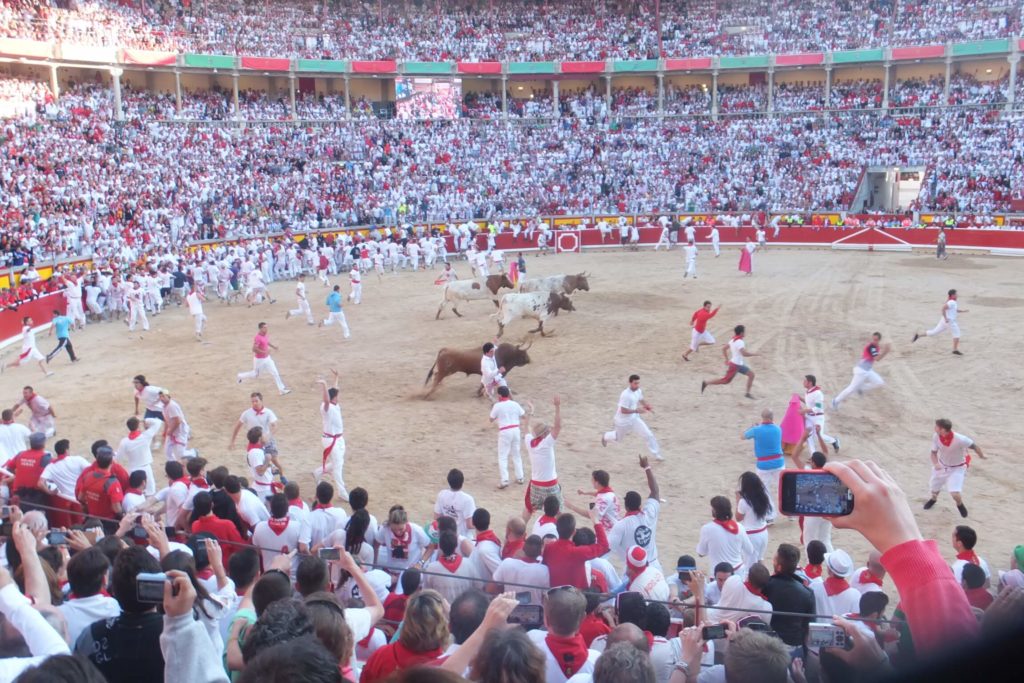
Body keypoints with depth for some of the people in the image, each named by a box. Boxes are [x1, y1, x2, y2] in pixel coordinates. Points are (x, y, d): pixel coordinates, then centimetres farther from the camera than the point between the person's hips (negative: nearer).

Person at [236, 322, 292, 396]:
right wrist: (264, 352, -34)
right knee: (255, 375, 13)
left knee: (275, 373, 1)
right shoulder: (257, 337, -27)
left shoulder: (265, 335, -1)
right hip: (259, 360, -7)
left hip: (267, 358, 7)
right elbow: (254, 349, -33)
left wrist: (273, 346, 10)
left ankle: (282, 390, 2)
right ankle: (241, 376, 40)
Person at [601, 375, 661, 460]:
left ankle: (656, 454, 8)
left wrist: (647, 406, -10)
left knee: (649, 434, -5)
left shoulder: (638, 391, -9)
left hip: (634, 418, 6)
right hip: (623, 421, -6)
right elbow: (623, 410, -30)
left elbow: (641, 400, 11)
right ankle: (605, 436, 55)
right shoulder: (625, 395, -33)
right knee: (618, 438, 22)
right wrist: (636, 410, -38)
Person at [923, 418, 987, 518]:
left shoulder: (960, 439, -36)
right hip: (941, 465, 4)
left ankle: (960, 505, 21)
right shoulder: (936, 437, -23)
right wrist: (935, 463, -30)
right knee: (934, 487, 19)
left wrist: (981, 456, 1)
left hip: (957, 468, -4)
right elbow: (933, 453, -10)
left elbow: (974, 446, -17)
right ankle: (933, 499, 57)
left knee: (955, 493, -16)